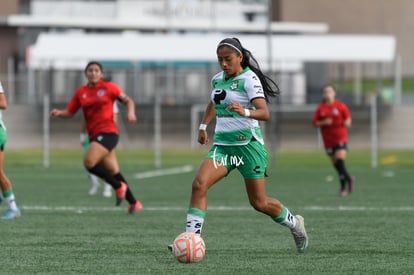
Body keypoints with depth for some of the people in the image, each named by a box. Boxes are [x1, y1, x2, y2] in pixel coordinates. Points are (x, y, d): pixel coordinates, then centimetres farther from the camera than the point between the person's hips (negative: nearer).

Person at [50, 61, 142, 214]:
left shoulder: (108, 87, 0)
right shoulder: (81, 92, 11)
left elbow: (128, 101, 5)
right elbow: (70, 112, 12)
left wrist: (131, 112, -15)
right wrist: (59, 113, -9)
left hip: (108, 132, -6)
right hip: (94, 135, 6)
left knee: (89, 161, -23)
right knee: (113, 171, 9)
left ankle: (118, 186, -7)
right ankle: (133, 202, 21)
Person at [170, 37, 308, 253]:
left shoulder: (249, 79, -12)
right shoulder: (217, 80, 8)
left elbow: (264, 113, -24)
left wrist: (245, 112, -42)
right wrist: (203, 126, 25)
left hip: (248, 144, -5)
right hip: (222, 144, 5)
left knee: (259, 203, 4)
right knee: (199, 184, -19)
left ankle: (294, 223, 32)